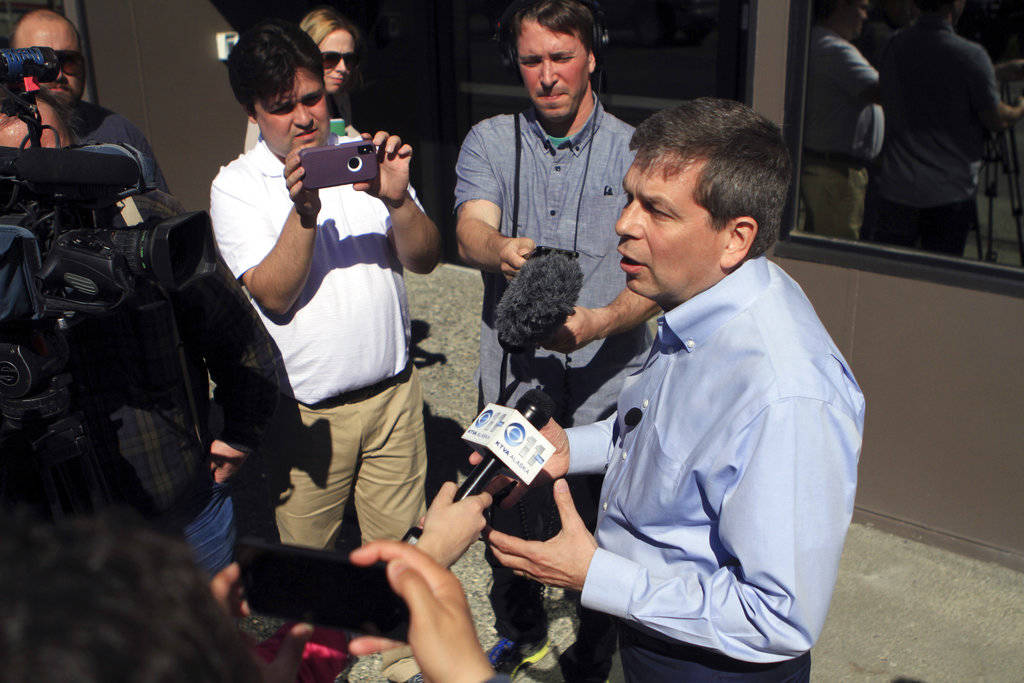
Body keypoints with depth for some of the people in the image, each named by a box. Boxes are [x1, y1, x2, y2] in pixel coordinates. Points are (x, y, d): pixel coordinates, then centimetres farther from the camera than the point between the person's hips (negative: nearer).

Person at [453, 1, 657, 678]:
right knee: (508, 526, 16)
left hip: (607, 385, -1)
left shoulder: (634, 152, -2)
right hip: (513, 380, 2)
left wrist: (601, 321, -32)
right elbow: (470, 230, -16)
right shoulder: (490, 142, 3)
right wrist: (501, 249, -40)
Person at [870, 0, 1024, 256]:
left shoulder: (894, 46, 1)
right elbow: (996, 120, -4)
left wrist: (1000, 72, 21)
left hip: (896, 188, 4)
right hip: (951, 192, -4)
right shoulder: (970, 55, -14)